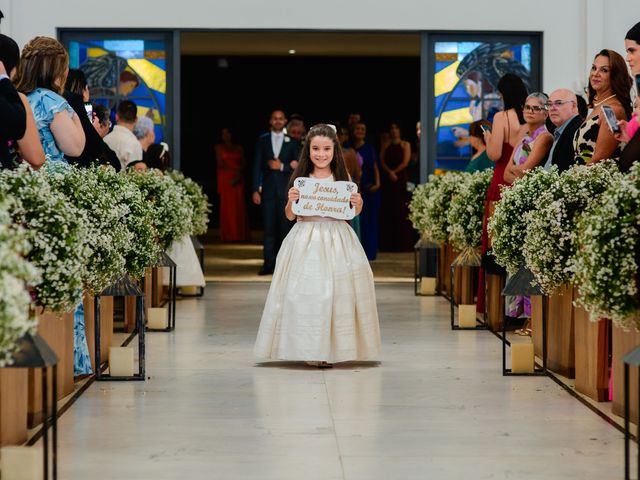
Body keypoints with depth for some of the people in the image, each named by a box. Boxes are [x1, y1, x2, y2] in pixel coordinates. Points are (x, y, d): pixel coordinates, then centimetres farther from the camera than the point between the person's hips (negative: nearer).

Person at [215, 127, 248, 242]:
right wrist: (234, 170, -11)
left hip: (238, 180, 2)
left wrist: (238, 176, -8)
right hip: (225, 179, -2)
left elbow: (243, 164, 9)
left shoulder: (239, 148, 15)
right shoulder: (219, 147, 9)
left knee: (239, 206, -4)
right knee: (227, 206, -7)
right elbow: (220, 163, 0)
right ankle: (228, 235, -9)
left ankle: (240, 235, -3)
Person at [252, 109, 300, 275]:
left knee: (285, 226, 1)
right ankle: (269, 263, 0)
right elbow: (257, 166, 6)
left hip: (286, 189, 0)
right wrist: (256, 190, -1)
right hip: (268, 189, 0)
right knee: (269, 227, -1)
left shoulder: (292, 142, 8)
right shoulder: (262, 141, 9)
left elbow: (298, 166, 4)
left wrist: (282, 166, -11)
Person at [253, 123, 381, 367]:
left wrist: (358, 204, -10)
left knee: (337, 291, -1)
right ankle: (308, 349, 5)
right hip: (305, 241, 0)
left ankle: (334, 348, 10)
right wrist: (290, 201, -14)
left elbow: (353, 213, 10)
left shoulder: (343, 178, 2)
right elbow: (290, 216, 6)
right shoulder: (300, 178, 2)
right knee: (303, 292, -4)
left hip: (337, 241, 0)